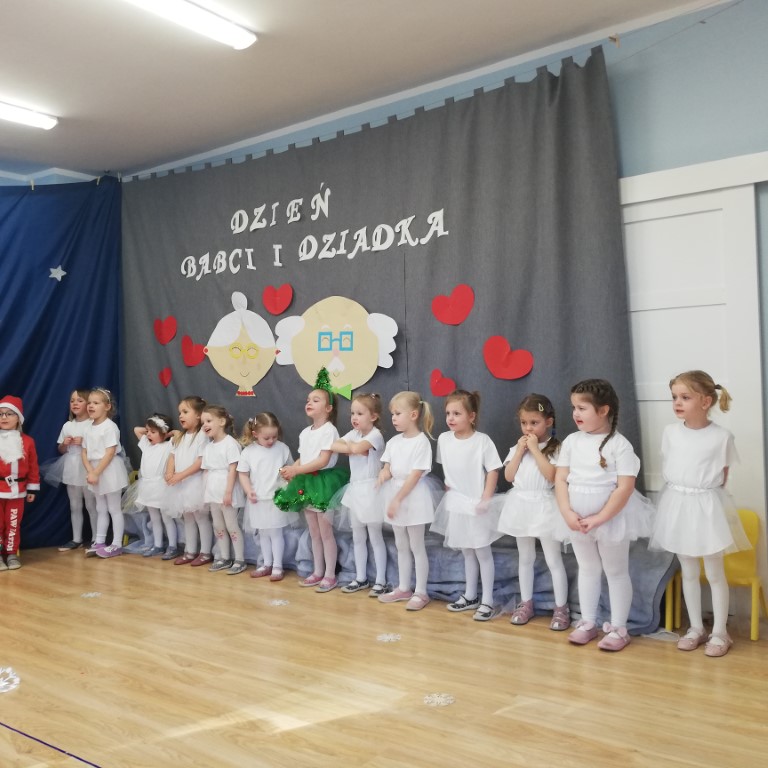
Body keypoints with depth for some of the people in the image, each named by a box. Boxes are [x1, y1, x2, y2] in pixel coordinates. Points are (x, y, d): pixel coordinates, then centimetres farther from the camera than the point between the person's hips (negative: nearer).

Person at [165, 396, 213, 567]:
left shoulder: (202, 436, -12)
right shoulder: (179, 437, 14)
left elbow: (201, 462, -18)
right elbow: (172, 456, 10)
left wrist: (181, 475, -22)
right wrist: (170, 473, -9)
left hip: (195, 483, -8)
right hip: (180, 484, 8)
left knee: (201, 517, -1)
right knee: (187, 518, 15)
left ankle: (205, 553, 7)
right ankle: (190, 552, 24)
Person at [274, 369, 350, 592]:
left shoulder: (329, 430, -13)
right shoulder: (305, 433, 12)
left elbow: (322, 461, -20)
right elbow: (302, 459, 13)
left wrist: (296, 470, -22)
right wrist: (291, 470, -7)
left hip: (323, 482, -8)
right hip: (306, 483, 8)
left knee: (326, 532, 0)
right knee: (313, 532, 15)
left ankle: (330, 575, 9)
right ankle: (318, 572, 25)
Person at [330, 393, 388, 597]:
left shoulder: (375, 435, -14)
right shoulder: (353, 434, 8)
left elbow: (357, 448, -31)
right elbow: (333, 446, -4)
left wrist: (350, 445, -11)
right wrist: (351, 448, -17)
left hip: (370, 490, -7)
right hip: (355, 489, 7)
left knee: (375, 538, 1)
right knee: (357, 537, 13)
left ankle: (380, 581, 10)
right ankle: (361, 578, 24)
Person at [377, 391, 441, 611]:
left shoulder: (421, 441, -15)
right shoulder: (393, 442, 5)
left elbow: (415, 475, -18)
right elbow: (387, 468, 7)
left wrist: (397, 499, -19)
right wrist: (383, 475, -17)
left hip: (414, 498, -7)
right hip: (395, 495, 7)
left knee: (417, 547, 2)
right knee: (401, 546, 16)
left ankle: (421, 592, 12)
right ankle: (403, 588, 27)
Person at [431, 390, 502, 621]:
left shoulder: (482, 440, -16)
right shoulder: (444, 439, -1)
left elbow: (493, 471, -13)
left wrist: (485, 500, -17)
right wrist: (449, 491, 8)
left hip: (476, 505, -5)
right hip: (455, 504, 5)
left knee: (482, 552, 4)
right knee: (467, 552, 18)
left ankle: (487, 602, 13)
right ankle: (470, 597, 30)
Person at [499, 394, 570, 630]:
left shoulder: (555, 448, -8)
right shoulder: (517, 447, 7)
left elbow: (552, 475, -22)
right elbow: (509, 476, -1)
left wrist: (535, 448, -19)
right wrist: (520, 450, -9)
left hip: (544, 507, -5)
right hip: (521, 506, 5)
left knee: (553, 560, 2)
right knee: (525, 558, 15)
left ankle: (561, 608, 11)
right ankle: (526, 604, 26)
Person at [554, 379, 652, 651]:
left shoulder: (619, 444, -13)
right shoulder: (571, 442, 0)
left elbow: (625, 487, -18)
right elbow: (560, 480, -1)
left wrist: (599, 518, -21)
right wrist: (568, 513, -14)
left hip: (612, 518, -5)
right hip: (577, 519, 5)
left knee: (616, 572, 9)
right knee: (587, 569, 18)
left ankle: (618, 628, 21)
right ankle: (588, 623, 31)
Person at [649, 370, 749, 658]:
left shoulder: (721, 436, -12)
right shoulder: (670, 432, -2)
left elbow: (722, 475, -3)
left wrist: (704, 494, -4)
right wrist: (680, 493, 4)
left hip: (707, 507, -3)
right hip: (677, 505, 4)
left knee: (714, 572, 8)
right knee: (688, 572, 14)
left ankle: (719, 632, 19)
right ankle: (696, 628, 26)